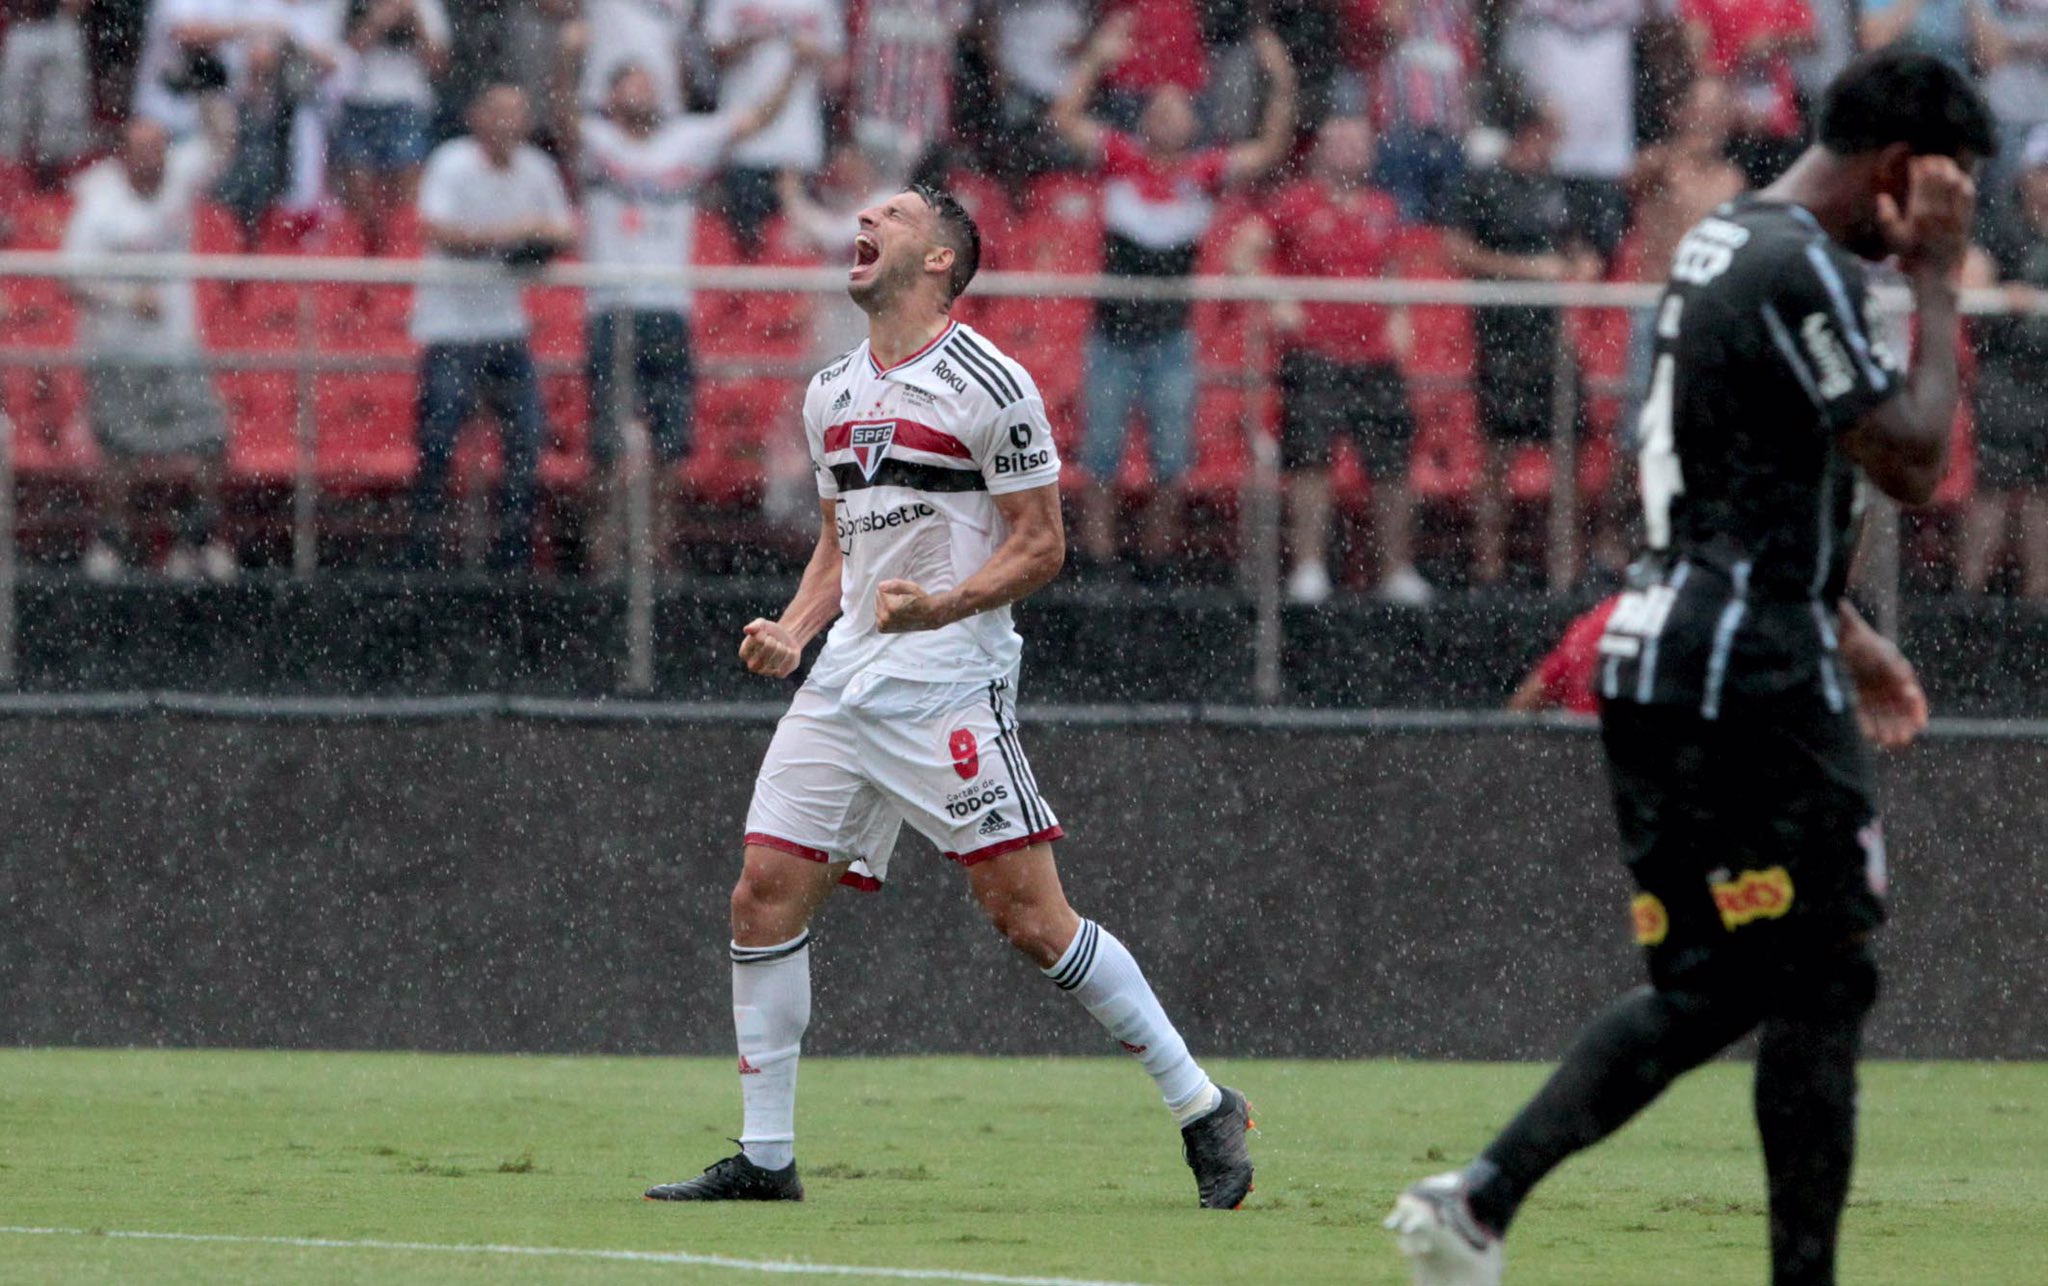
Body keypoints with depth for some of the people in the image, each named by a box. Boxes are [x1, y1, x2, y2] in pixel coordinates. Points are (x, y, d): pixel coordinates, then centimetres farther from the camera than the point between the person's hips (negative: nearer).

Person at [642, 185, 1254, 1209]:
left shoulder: (988, 386, -7)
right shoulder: (830, 395, 15)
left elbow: (1041, 545, -7)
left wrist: (942, 605, -21)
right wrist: (792, 631, 7)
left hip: (951, 680, -7)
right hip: (845, 682, 7)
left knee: (1028, 914, -11)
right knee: (764, 894, -1)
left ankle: (1201, 1108, 0)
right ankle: (763, 1157, 6)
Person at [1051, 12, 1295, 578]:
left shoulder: (1204, 171, 3)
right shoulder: (1120, 159, 1)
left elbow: (1270, 151, -3)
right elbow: (1066, 118, -8)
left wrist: (1282, 88, -14)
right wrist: (1097, 60, -16)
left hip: (1170, 337, 1)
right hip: (1112, 334, -1)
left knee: (1171, 465, 2)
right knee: (1101, 461, 2)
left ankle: (1157, 565, 11)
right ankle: (1097, 564, 6)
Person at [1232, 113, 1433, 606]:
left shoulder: (1384, 210, 14)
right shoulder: (1297, 204, 0)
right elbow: (1244, 254, 0)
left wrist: (1398, 318, 13)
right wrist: (1274, 304, -12)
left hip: (1375, 357, 4)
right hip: (1314, 355, -4)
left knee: (1391, 465, 3)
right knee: (1310, 459, -9)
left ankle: (1398, 571, 13)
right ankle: (1308, 568, -4)